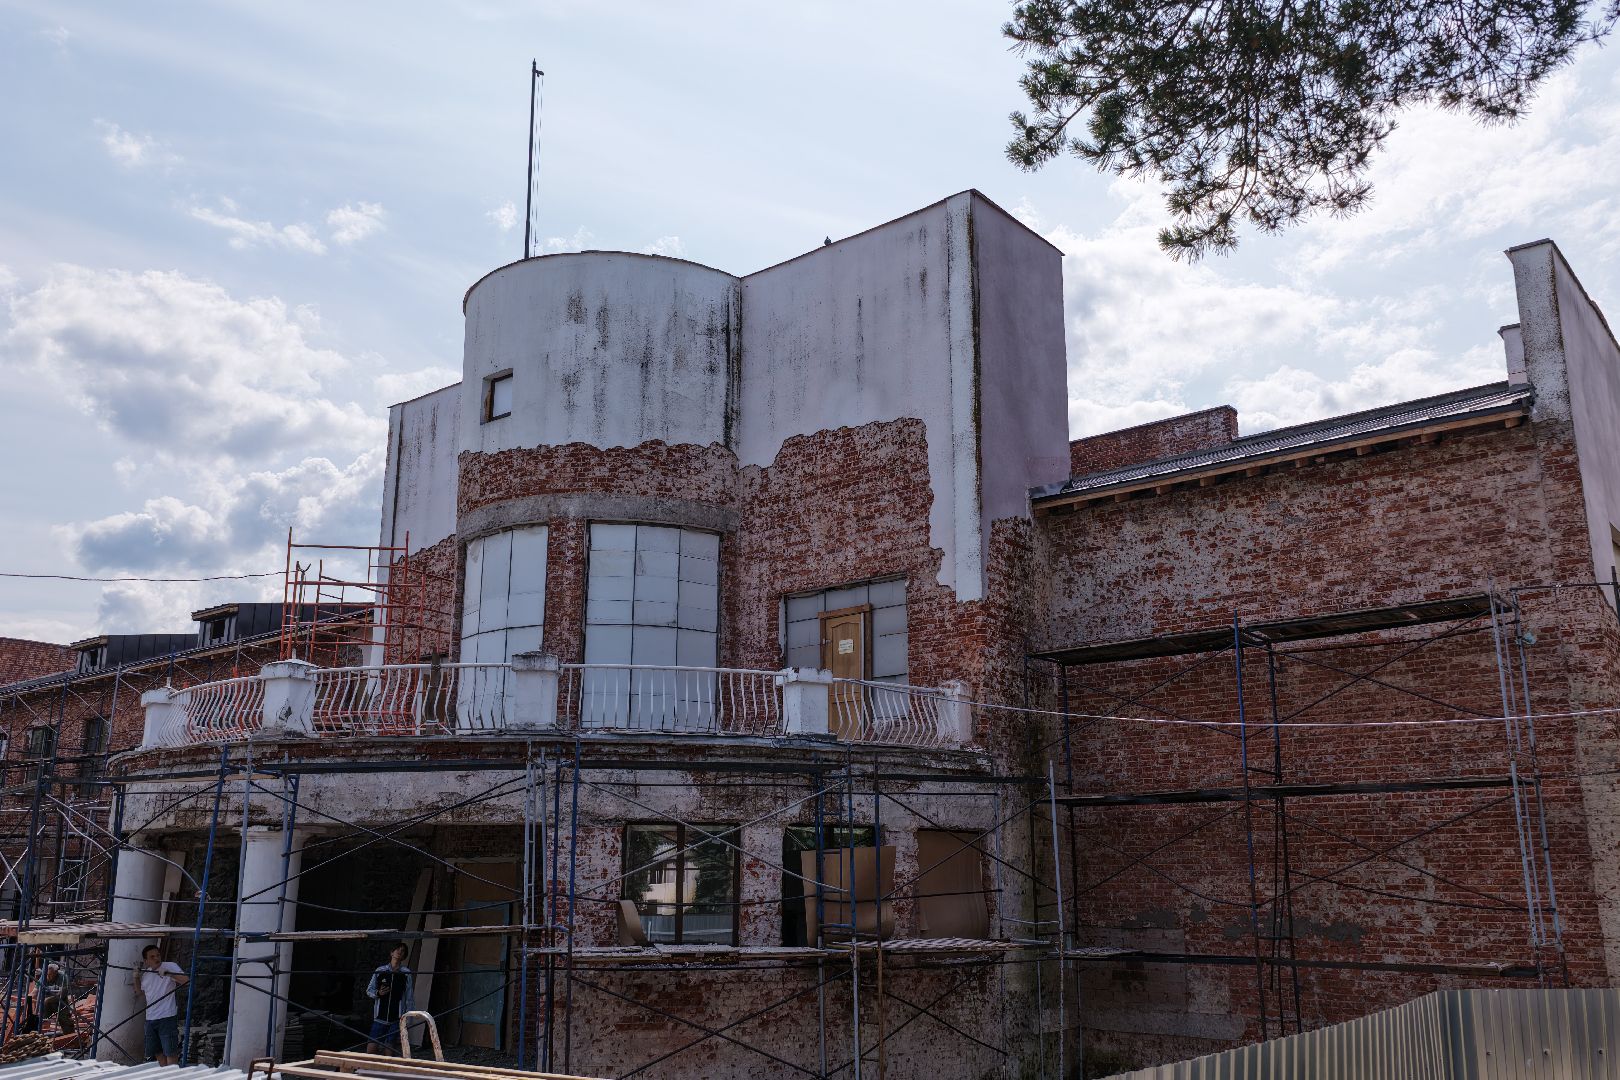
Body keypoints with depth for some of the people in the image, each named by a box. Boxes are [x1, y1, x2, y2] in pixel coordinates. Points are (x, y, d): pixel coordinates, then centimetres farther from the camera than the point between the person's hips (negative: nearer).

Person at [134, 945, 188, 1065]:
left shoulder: (170, 966, -6)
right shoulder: (145, 973, 13)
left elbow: (185, 980, -17)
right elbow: (139, 992, 27)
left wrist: (168, 973, -27)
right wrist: (136, 977, 11)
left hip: (167, 1017, -7)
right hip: (150, 1018, 7)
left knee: (170, 1051, -8)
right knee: (157, 1052, 12)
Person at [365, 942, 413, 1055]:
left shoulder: (406, 973, 4)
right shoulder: (380, 971, 6)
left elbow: (409, 997, 4)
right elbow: (369, 990, 12)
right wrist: (378, 993, -9)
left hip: (396, 1019, -1)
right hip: (379, 1017, 1)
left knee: (391, 1048, 0)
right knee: (371, 1048, -4)